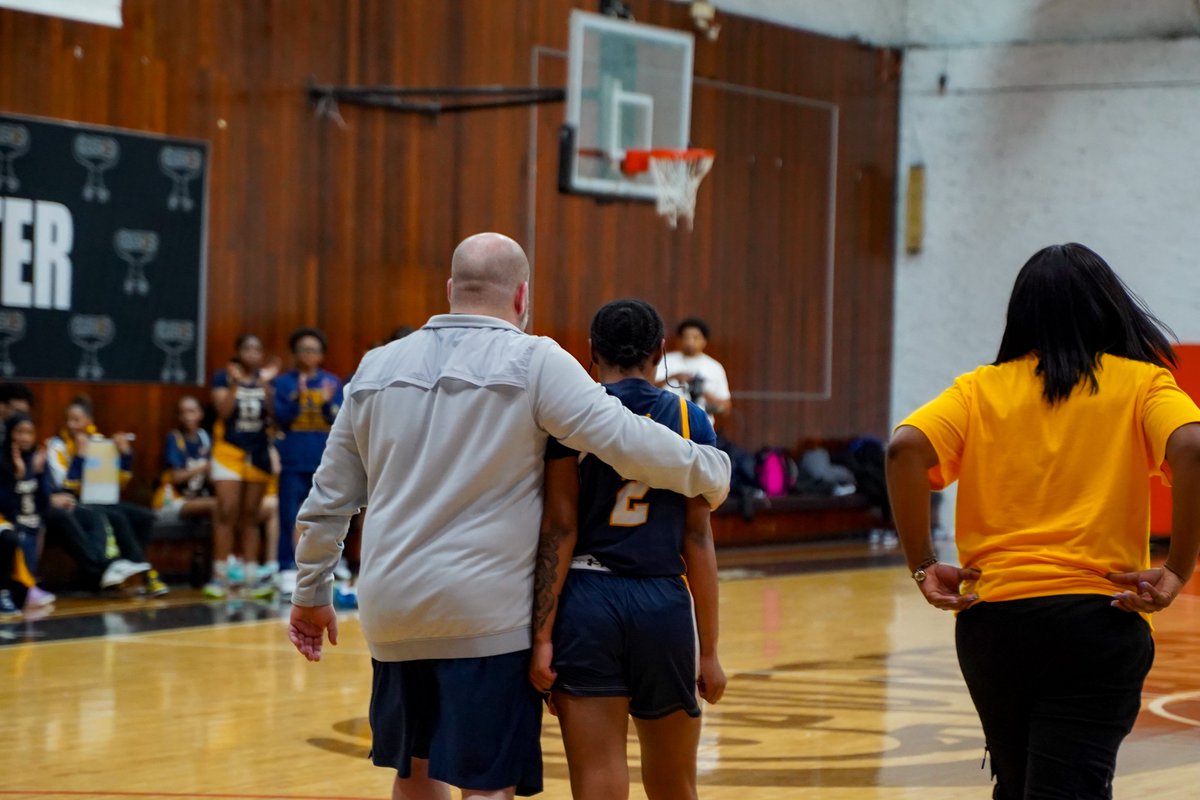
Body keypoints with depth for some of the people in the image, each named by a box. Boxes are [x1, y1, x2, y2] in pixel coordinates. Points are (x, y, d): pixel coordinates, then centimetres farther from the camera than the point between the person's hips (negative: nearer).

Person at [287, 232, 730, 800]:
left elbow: (329, 498, 15)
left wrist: (311, 594, 25)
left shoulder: (378, 368, 10)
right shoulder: (534, 362, -6)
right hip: (486, 613, -5)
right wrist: (710, 473, -2)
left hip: (389, 610, 6)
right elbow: (624, 439, -17)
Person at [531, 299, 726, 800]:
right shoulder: (690, 421, 4)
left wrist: (543, 635, -5)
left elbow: (560, 530, -6)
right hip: (664, 607, 2)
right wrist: (708, 650, 4)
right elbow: (698, 540, 1)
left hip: (588, 601, -2)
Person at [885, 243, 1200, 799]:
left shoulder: (982, 388, 9)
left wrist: (922, 565, -1)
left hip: (990, 615, 3)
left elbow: (906, 448, -7)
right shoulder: (1141, 384, 4)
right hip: (1097, 614, -3)